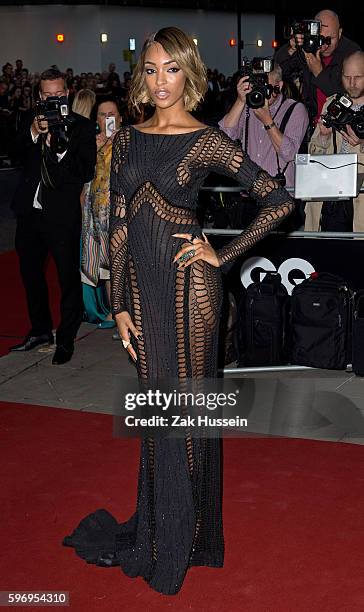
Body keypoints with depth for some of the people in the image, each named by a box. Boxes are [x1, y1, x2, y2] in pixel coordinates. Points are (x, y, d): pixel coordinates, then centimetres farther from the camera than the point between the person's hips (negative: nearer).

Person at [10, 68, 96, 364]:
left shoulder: (81, 126, -3)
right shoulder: (33, 122, 9)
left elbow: (86, 172, -10)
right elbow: (18, 152, -5)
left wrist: (60, 148, -22)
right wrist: (34, 132, -21)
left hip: (62, 214, -5)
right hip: (30, 211, 5)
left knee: (69, 277, 2)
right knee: (30, 273, 18)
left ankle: (66, 339, 16)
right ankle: (41, 330, 36)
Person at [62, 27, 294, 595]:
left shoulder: (208, 141, -7)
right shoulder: (128, 138, 8)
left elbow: (279, 201, -10)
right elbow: (119, 225, 7)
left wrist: (221, 256, -9)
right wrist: (120, 305, 3)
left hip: (187, 284, -5)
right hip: (140, 282, 5)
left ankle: (183, 540, 24)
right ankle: (155, 529, 32)